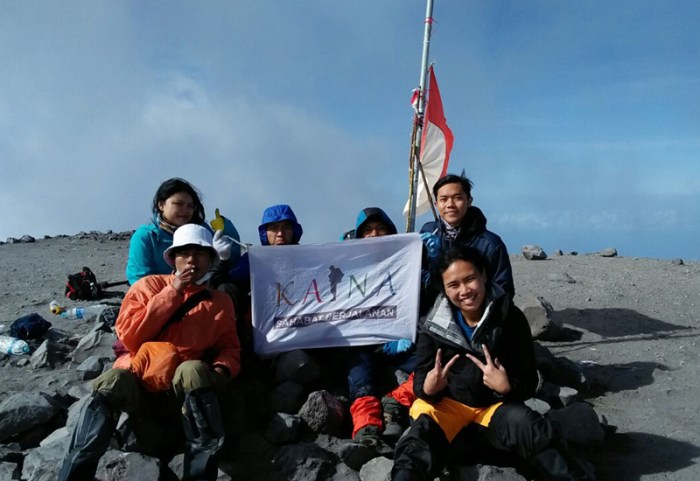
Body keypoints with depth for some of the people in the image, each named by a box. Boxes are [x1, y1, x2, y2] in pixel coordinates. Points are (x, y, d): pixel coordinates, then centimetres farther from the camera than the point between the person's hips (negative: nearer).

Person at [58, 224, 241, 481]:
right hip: (137, 380, 0)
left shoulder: (220, 302, 11)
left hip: (182, 388, 0)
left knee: (194, 370, -34)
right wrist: (173, 292, -9)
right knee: (113, 380, -34)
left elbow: (229, 347, 16)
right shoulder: (149, 285, 7)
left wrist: (223, 368, -9)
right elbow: (129, 337, -4)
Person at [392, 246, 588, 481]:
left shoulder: (511, 318, -12)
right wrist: (428, 388, -31)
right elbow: (420, 384, -6)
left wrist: (506, 387, -30)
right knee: (416, 451, -28)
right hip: (446, 401, 0)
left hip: (496, 402, 1)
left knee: (537, 434, -27)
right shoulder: (435, 324, -9)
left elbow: (529, 383, -7)